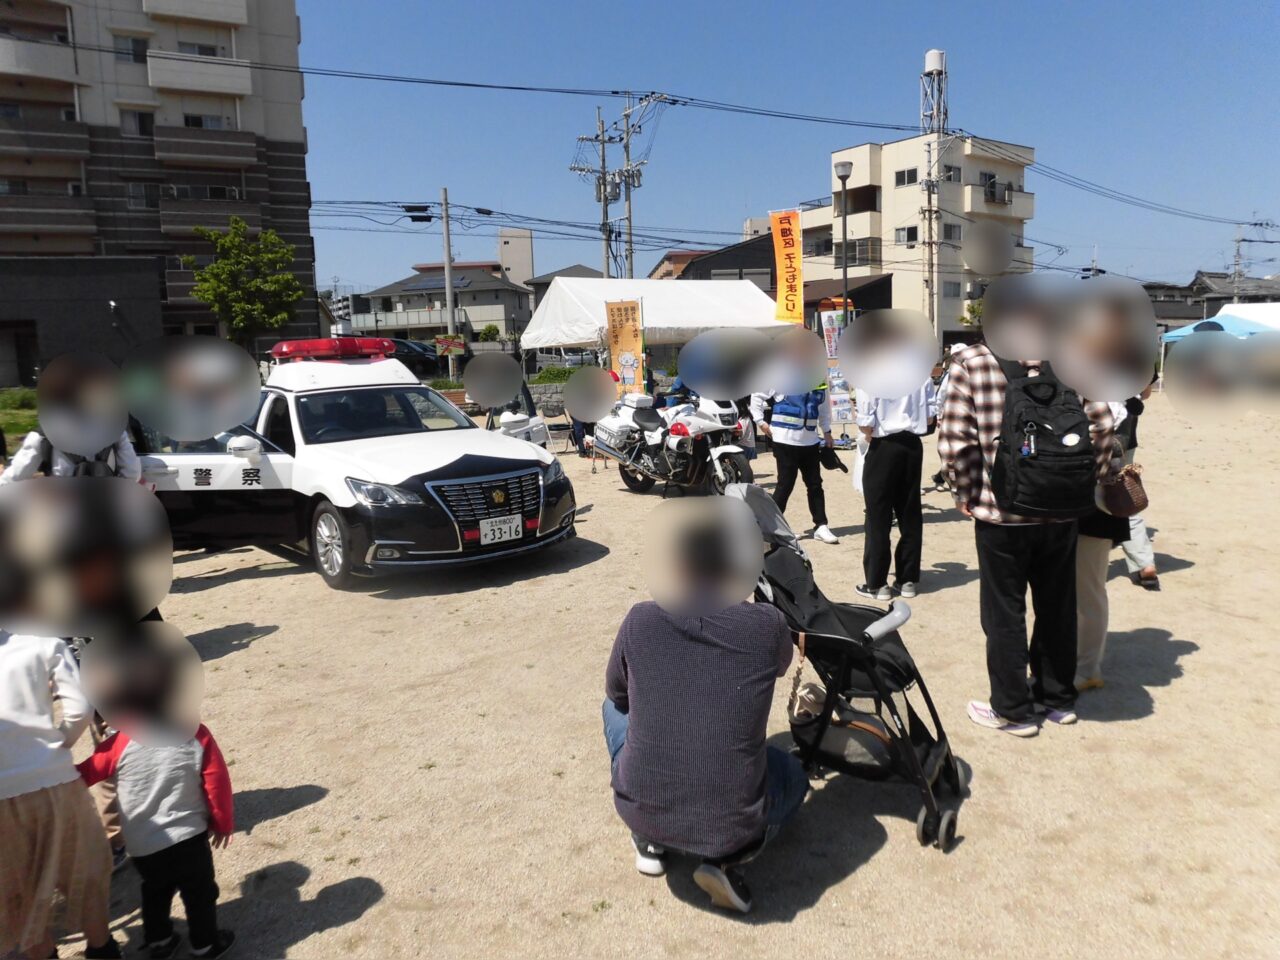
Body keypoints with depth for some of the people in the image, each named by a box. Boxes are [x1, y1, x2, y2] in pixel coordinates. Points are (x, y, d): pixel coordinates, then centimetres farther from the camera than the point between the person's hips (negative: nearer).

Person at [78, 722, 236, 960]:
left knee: (155, 892, 27)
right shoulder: (197, 734, -12)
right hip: (188, 835, -2)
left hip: (141, 843, 2)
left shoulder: (122, 741, -13)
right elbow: (216, 780, -8)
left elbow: (87, 773, -2)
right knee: (199, 892, 17)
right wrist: (222, 822, 7)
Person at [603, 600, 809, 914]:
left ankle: (648, 839, 20)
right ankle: (726, 858, 6)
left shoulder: (640, 619, -7)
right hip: (732, 823, -1)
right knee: (792, 775, 31)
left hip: (640, 810, 1)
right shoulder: (767, 624, -8)